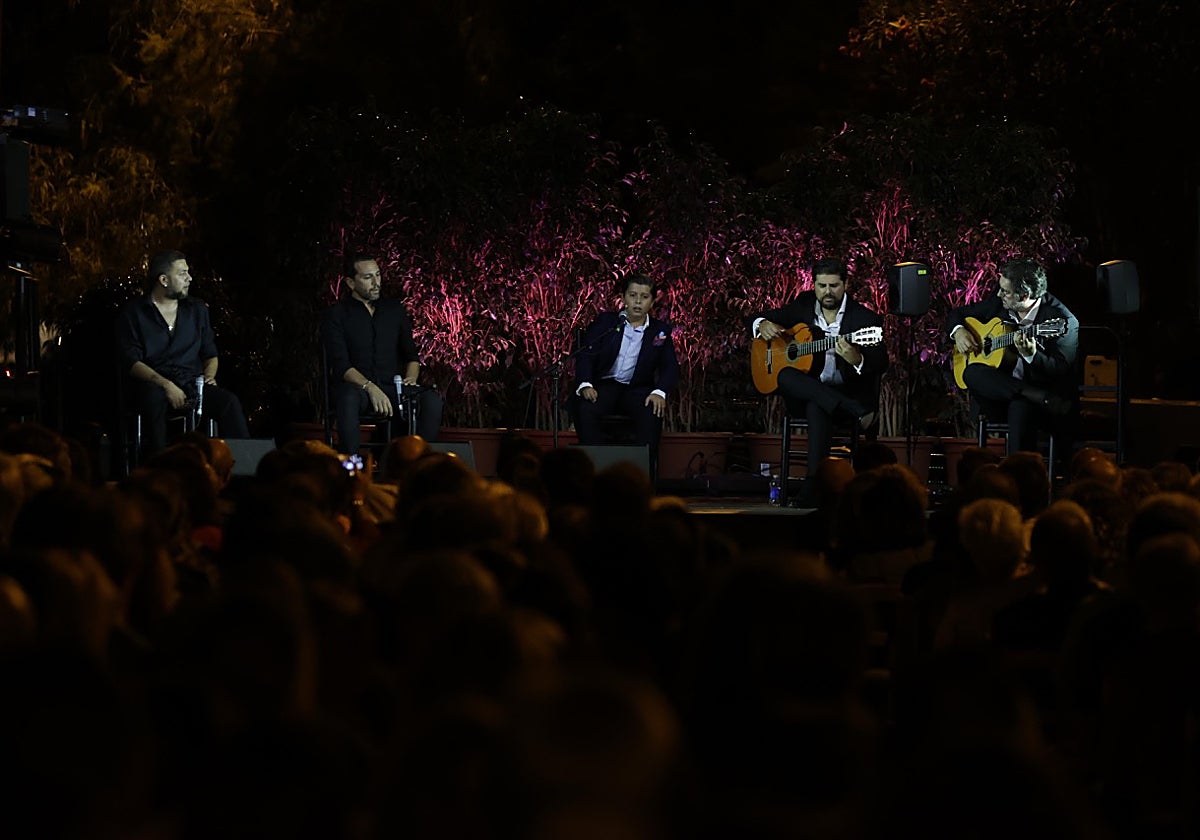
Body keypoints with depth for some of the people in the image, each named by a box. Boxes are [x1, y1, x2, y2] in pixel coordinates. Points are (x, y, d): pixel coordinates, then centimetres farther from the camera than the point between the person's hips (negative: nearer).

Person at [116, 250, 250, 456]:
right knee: (155, 398, -40)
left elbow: (210, 353, 24)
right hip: (152, 386, -4)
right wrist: (165, 384, -20)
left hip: (192, 385, 4)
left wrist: (209, 375, 0)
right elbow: (131, 362, -6)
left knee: (230, 402, -26)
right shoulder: (133, 312, 4)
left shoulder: (196, 309, 19)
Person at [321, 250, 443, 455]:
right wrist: (370, 388, -23)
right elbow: (340, 365, -8)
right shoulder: (337, 314, 3)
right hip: (357, 387, -4)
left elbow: (412, 355, 18)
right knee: (349, 397, -40)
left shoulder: (395, 309, 17)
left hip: (392, 388, 4)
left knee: (431, 399, -26)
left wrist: (411, 378, -5)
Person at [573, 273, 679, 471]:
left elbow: (671, 367, 3)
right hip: (604, 386, 0)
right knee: (585, 409, -33)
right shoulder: (605, 321, 10)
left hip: (637, 389, 0)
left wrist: (660, 392, -19)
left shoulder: (660, 330, 12)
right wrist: (585, 385, -19)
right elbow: (586, 354, 1)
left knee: (652, 412, -33)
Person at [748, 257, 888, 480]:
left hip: (847, 394, -5)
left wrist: (857, 360, -38)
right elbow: (759, 318, 20)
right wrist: (762, 325, -6)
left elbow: (881, 365, -15)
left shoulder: (865, 319, -5)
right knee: (786, 376, -31)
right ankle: (858, 413, -36)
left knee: (816, 407, -39)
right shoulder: (804, 305, 9)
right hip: (804, 393, 5)